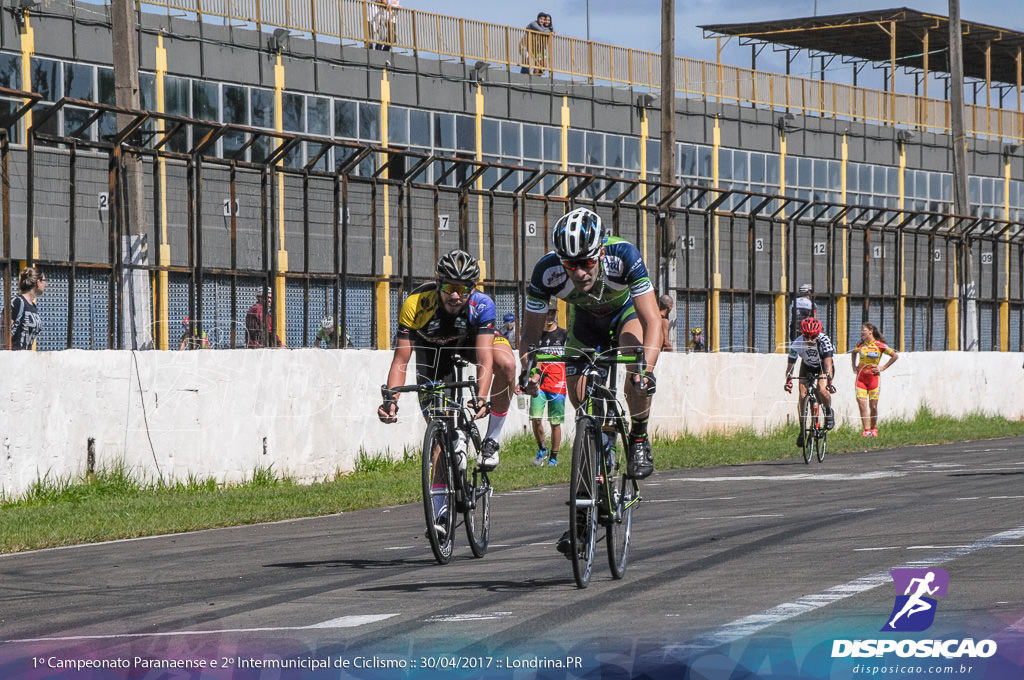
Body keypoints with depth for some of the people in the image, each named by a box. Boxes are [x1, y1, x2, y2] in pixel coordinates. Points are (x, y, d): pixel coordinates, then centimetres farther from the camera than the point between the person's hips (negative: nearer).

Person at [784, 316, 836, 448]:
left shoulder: (824, 341, -34)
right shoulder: (797, 343, -28)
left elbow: (828, 362, -40)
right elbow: (790, 364, -26)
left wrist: (829, 381, -51)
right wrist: (788, 380, -41)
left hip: (823, 367, -2)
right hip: (807, 367, 2)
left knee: (822, 390, -28)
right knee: (802, 396, -11)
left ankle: (829, 412, 2)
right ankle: (802, 430, 1)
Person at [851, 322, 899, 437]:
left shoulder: (879, 345, -6)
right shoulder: (860, 345, 6)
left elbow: (895, 355, 2)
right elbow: (853, 353, 29)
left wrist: (883, 367, -1)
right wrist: (854, 366, 18)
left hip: (873, 377, -3)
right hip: (861, 377, 3)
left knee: (873, 406, 3)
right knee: (862, 405, -10)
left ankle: (874, 429, 22)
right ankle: (866, 430, -9)